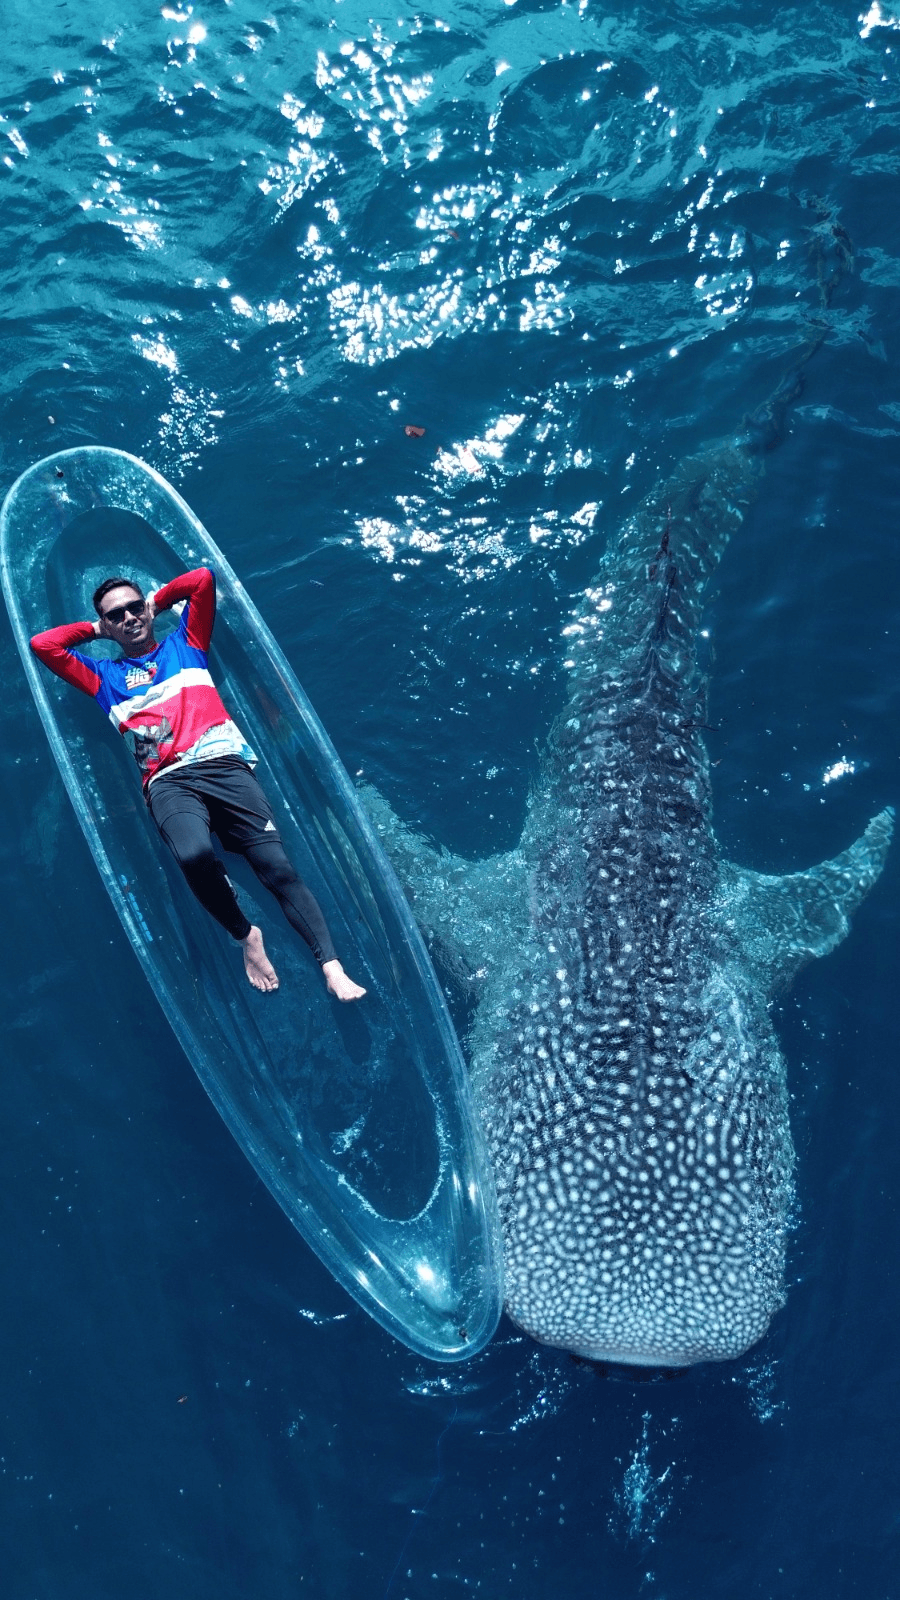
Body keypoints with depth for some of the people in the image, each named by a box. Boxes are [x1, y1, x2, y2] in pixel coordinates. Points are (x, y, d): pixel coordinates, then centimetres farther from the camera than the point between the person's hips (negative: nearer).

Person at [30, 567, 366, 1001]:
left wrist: (157, 600, 31)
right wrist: (93, 629, 30)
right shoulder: (105, 676, 25)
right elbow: (41, 645, 21)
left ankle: (333, 969, -19)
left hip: (224, 764, 1)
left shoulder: (184, 644, 25)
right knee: (195, 855, -34)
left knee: (277, 867, -17)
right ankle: (245, 936, -9)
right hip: (168, 782, 0)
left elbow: (203, 578, 20)